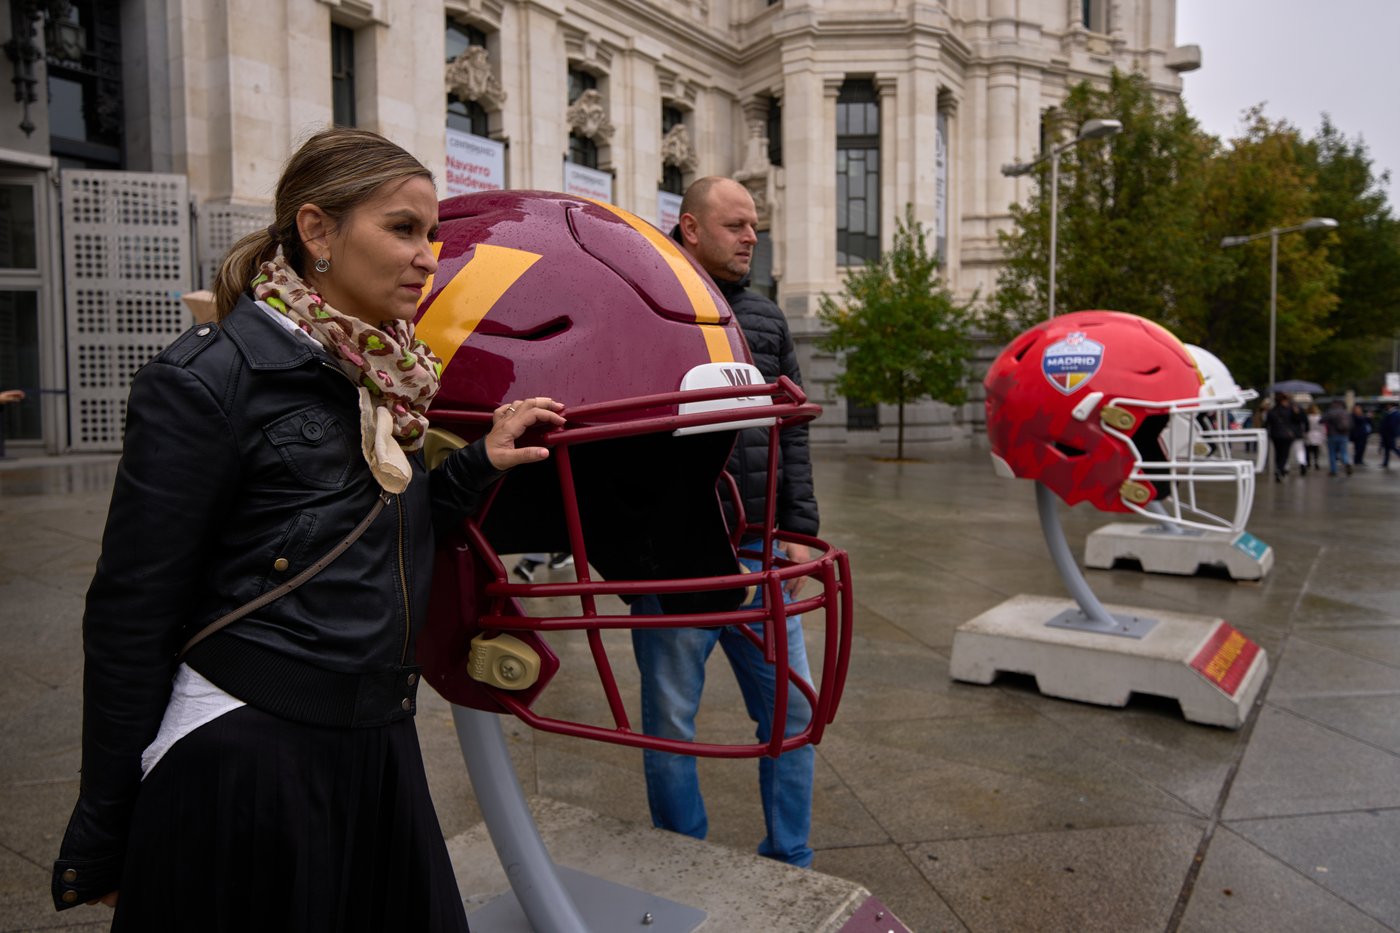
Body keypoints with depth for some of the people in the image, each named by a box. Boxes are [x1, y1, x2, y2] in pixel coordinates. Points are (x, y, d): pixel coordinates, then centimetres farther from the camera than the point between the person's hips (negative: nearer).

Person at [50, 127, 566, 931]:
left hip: (377, 746, 7)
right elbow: (132, 610, -12)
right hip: (244, 753, -6)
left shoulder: (385, 377, 5)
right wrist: (103, 836, -7)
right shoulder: (206, 380, -15)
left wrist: (483, 462, -3)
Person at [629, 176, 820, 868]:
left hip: (759, 552, 6)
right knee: (671, 721, 8)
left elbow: (792, 434, 14)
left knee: (792, 709, 11)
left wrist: (799, 531, 7)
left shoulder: (767, 320, 13)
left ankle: (789, 862, 31)